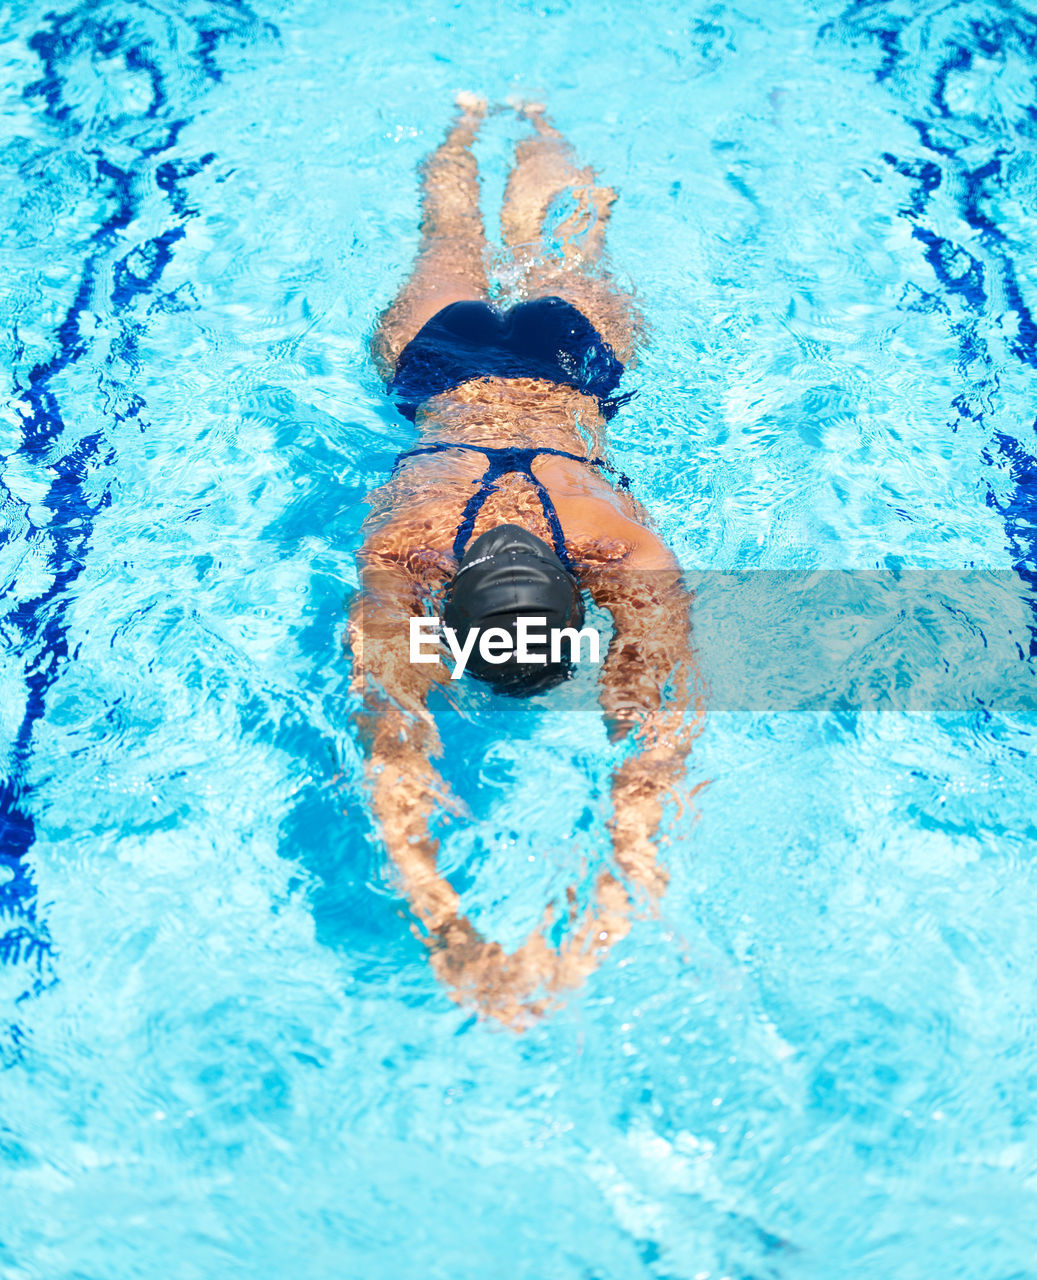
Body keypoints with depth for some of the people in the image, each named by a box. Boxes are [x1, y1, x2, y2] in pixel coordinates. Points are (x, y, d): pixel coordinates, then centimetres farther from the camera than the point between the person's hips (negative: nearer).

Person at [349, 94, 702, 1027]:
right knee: (451, 234, 33)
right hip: (446, 362, 0)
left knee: (557, 255, 34)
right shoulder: (398, 556, -46)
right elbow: (391, 737, -48)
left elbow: (669, 711, -48)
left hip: (571, 351, 0)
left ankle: (535, 123, 62)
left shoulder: (629, 554, -47)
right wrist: (443, 921, -59)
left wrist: (626, 878, -61)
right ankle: (470, 119, 62)